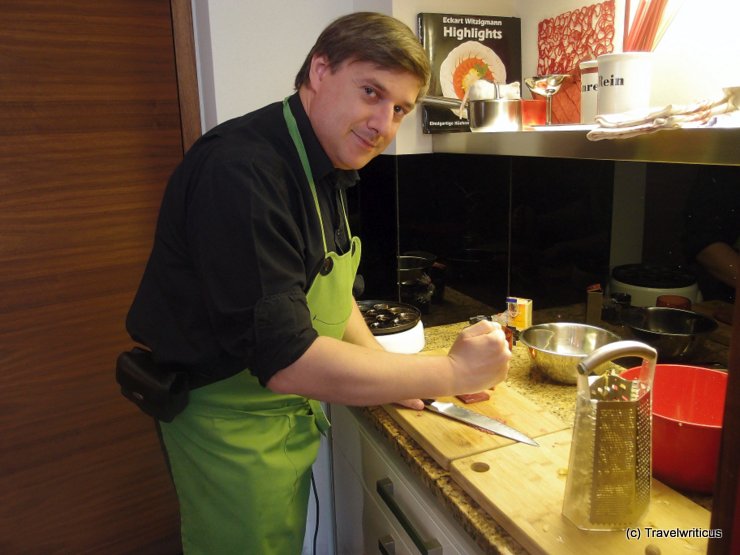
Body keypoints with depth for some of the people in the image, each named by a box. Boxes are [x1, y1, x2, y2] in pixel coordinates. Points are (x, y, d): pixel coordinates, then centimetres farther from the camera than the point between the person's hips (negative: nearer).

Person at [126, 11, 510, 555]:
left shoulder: (325, 163, 3)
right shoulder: (240, 174, -30)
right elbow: (285, 361, -33)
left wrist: (390, 373, 0)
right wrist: (454, 371, -25)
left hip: (288, 408, 9)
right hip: (232, 423, -8)